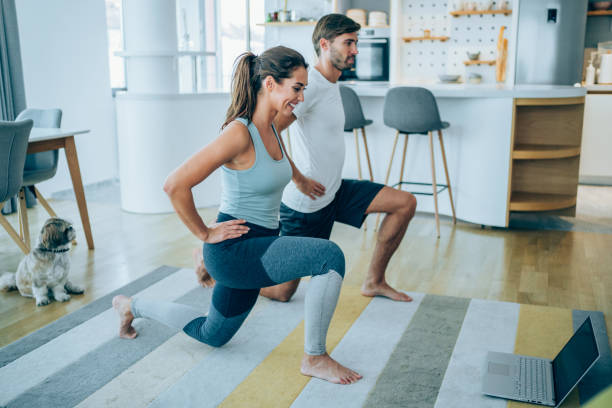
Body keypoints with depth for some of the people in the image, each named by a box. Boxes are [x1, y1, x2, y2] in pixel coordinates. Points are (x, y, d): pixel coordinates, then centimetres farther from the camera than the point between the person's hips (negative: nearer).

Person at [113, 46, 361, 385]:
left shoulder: (270, 128, 4)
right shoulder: (238, 133, -23)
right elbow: (175, 185, -27)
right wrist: (205, 233, -17)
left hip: (256, 248, 9)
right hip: (234, 250, -9)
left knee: (211, 336, 24)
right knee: (330, 256, -25)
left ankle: (133, 307, 42)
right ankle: (314, 358, -9)